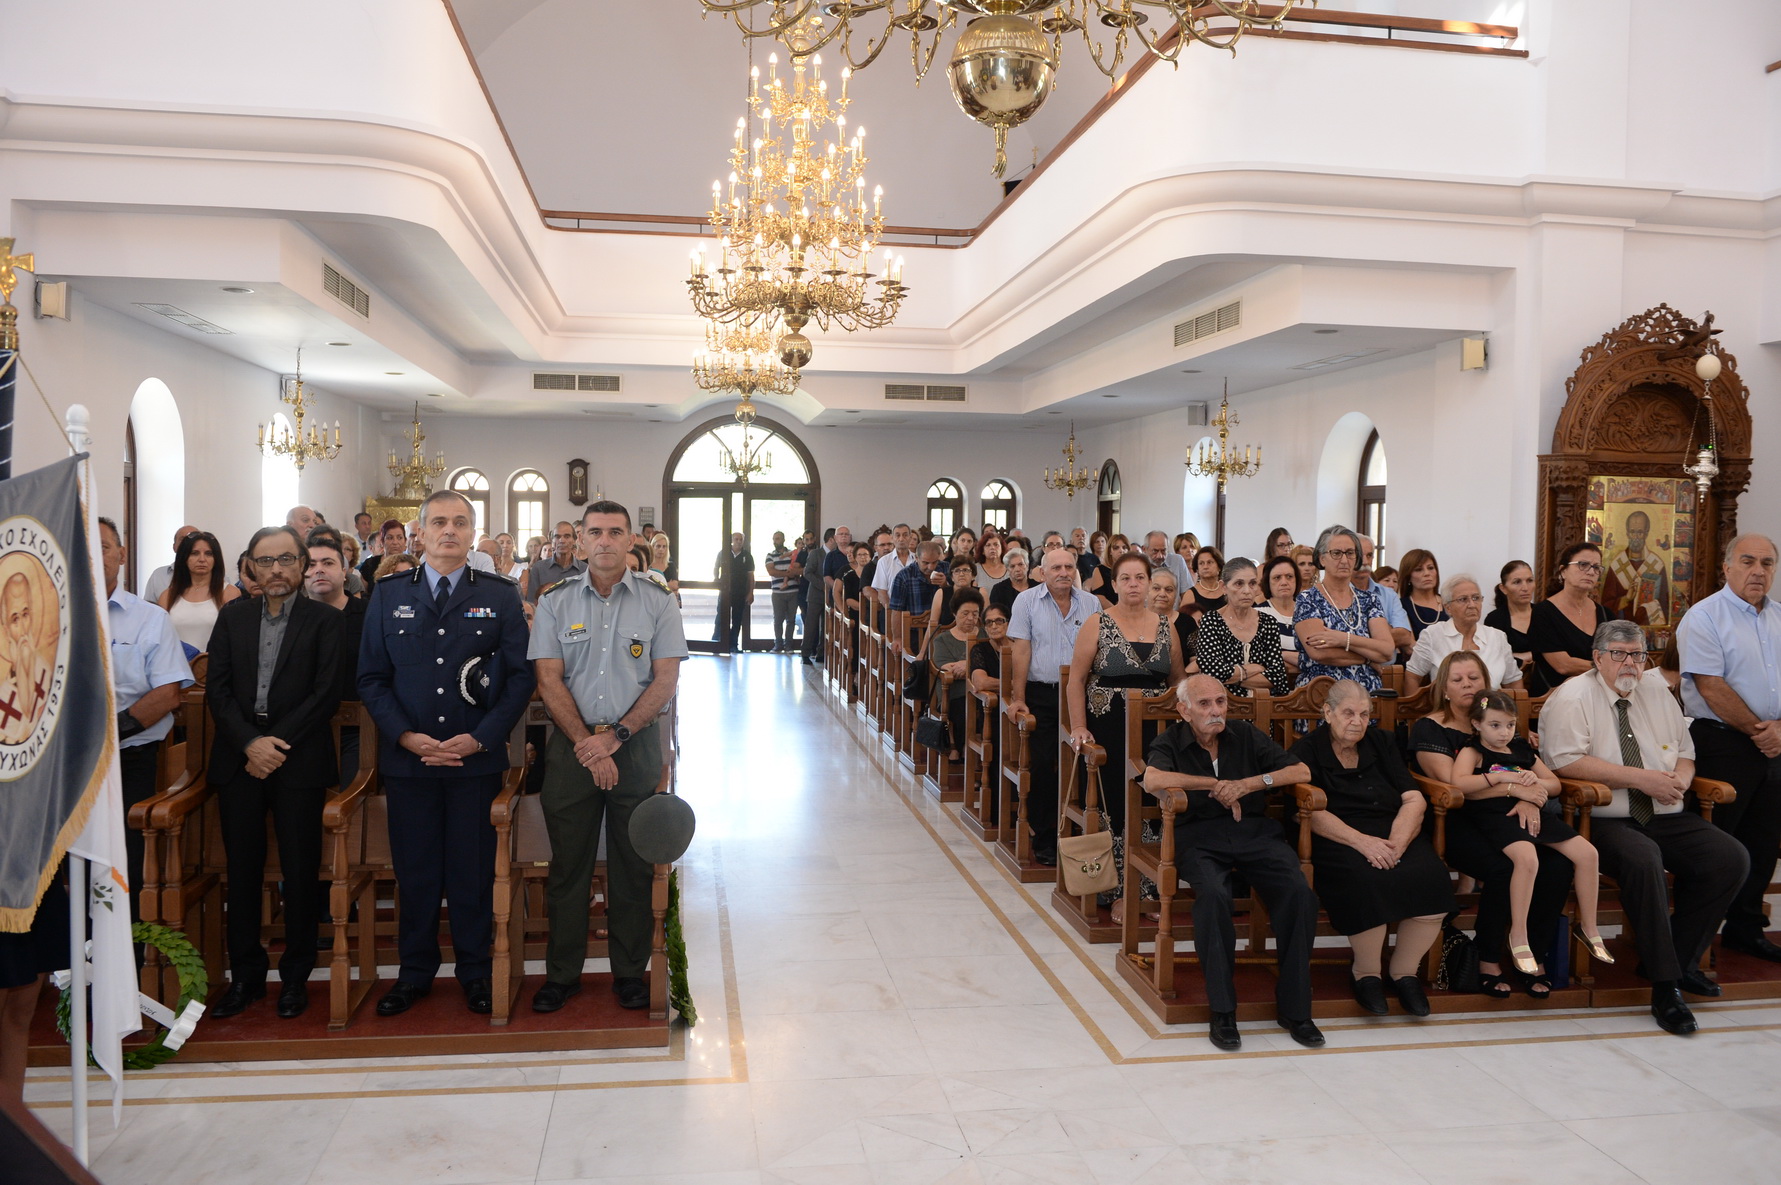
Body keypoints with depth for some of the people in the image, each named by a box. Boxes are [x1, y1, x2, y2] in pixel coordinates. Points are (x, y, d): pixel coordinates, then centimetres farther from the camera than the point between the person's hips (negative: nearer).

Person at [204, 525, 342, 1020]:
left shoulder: (325, 619, 1)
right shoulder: (233, 617, 12)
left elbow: (326, 694, -7)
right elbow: (217, 689, 5)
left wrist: (276, 743, -12)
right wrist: (250, 743, -9)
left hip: (299, 761, -3)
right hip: (238, 759, 3)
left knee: (300, 870, 2)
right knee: (242, 870, 8)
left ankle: (296, 975, 15)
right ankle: (245, 975, 20)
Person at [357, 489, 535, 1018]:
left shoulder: (501, 596, 3)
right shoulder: (388, 594, 7)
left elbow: (521, 676, 0)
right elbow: (371, 676, 5)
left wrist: (479, 739, -9)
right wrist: (405, 736, -8)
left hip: (477, 758, -1)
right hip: (407, 757, 1)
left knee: (473, 871, 5)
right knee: (414, 871, 8)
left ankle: (475, 973, 21)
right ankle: (415, 973, 25)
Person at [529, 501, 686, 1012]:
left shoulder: (658, 601, 1)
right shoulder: (555, 602, 4)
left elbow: (666, 680, -4)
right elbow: (549, 679, -1)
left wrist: (615, 735, -12)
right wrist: (587, 744, -10)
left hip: (638, 745, -1)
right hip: (572, 746, 1)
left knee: (634, 864, 6)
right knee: (568, 862, 8)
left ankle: (630, 971, 20)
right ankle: (562, 973, 21)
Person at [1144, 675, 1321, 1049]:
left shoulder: (1246, 735, 16)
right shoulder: (1170, 743, 7)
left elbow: (1301, 771, 8)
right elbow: (1152, 780, -15)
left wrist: (1249, 783, -6)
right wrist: (1215, 785, -11)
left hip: (1254, 833, 3)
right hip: (1198, 838, -3)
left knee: (1300, 893, -25)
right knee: (1213, 894, -35)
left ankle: (1294, 1007, -11)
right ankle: (1222, 1010, -22)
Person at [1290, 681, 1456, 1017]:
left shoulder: (1382, 743, 16)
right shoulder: (1307, 751, 3)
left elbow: (1414, 800, 6)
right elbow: (1312, 813, -10)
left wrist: (1396, 843, -13)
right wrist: (1362, 842, -23)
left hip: (1394, 834, 4)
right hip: (1338, 841, -4)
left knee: (1431, 877, -26)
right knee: (1365, 880, -35)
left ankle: (1404, 971, -3)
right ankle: (1366, 974, -8)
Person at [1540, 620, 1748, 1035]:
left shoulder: (1658, 697, 17)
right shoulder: (1572, 697, -5)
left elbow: (1685, 753, 20)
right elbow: (1565, 761, -16)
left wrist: (1679, 780, -5)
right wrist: (1640, 778, -16)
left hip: (1665, 817, 7)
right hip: (1603, 820, -7)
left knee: (1732, 858, -14)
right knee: (1643, 858, -35)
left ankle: (1681, 958, 3)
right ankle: (1665, 984, -22)